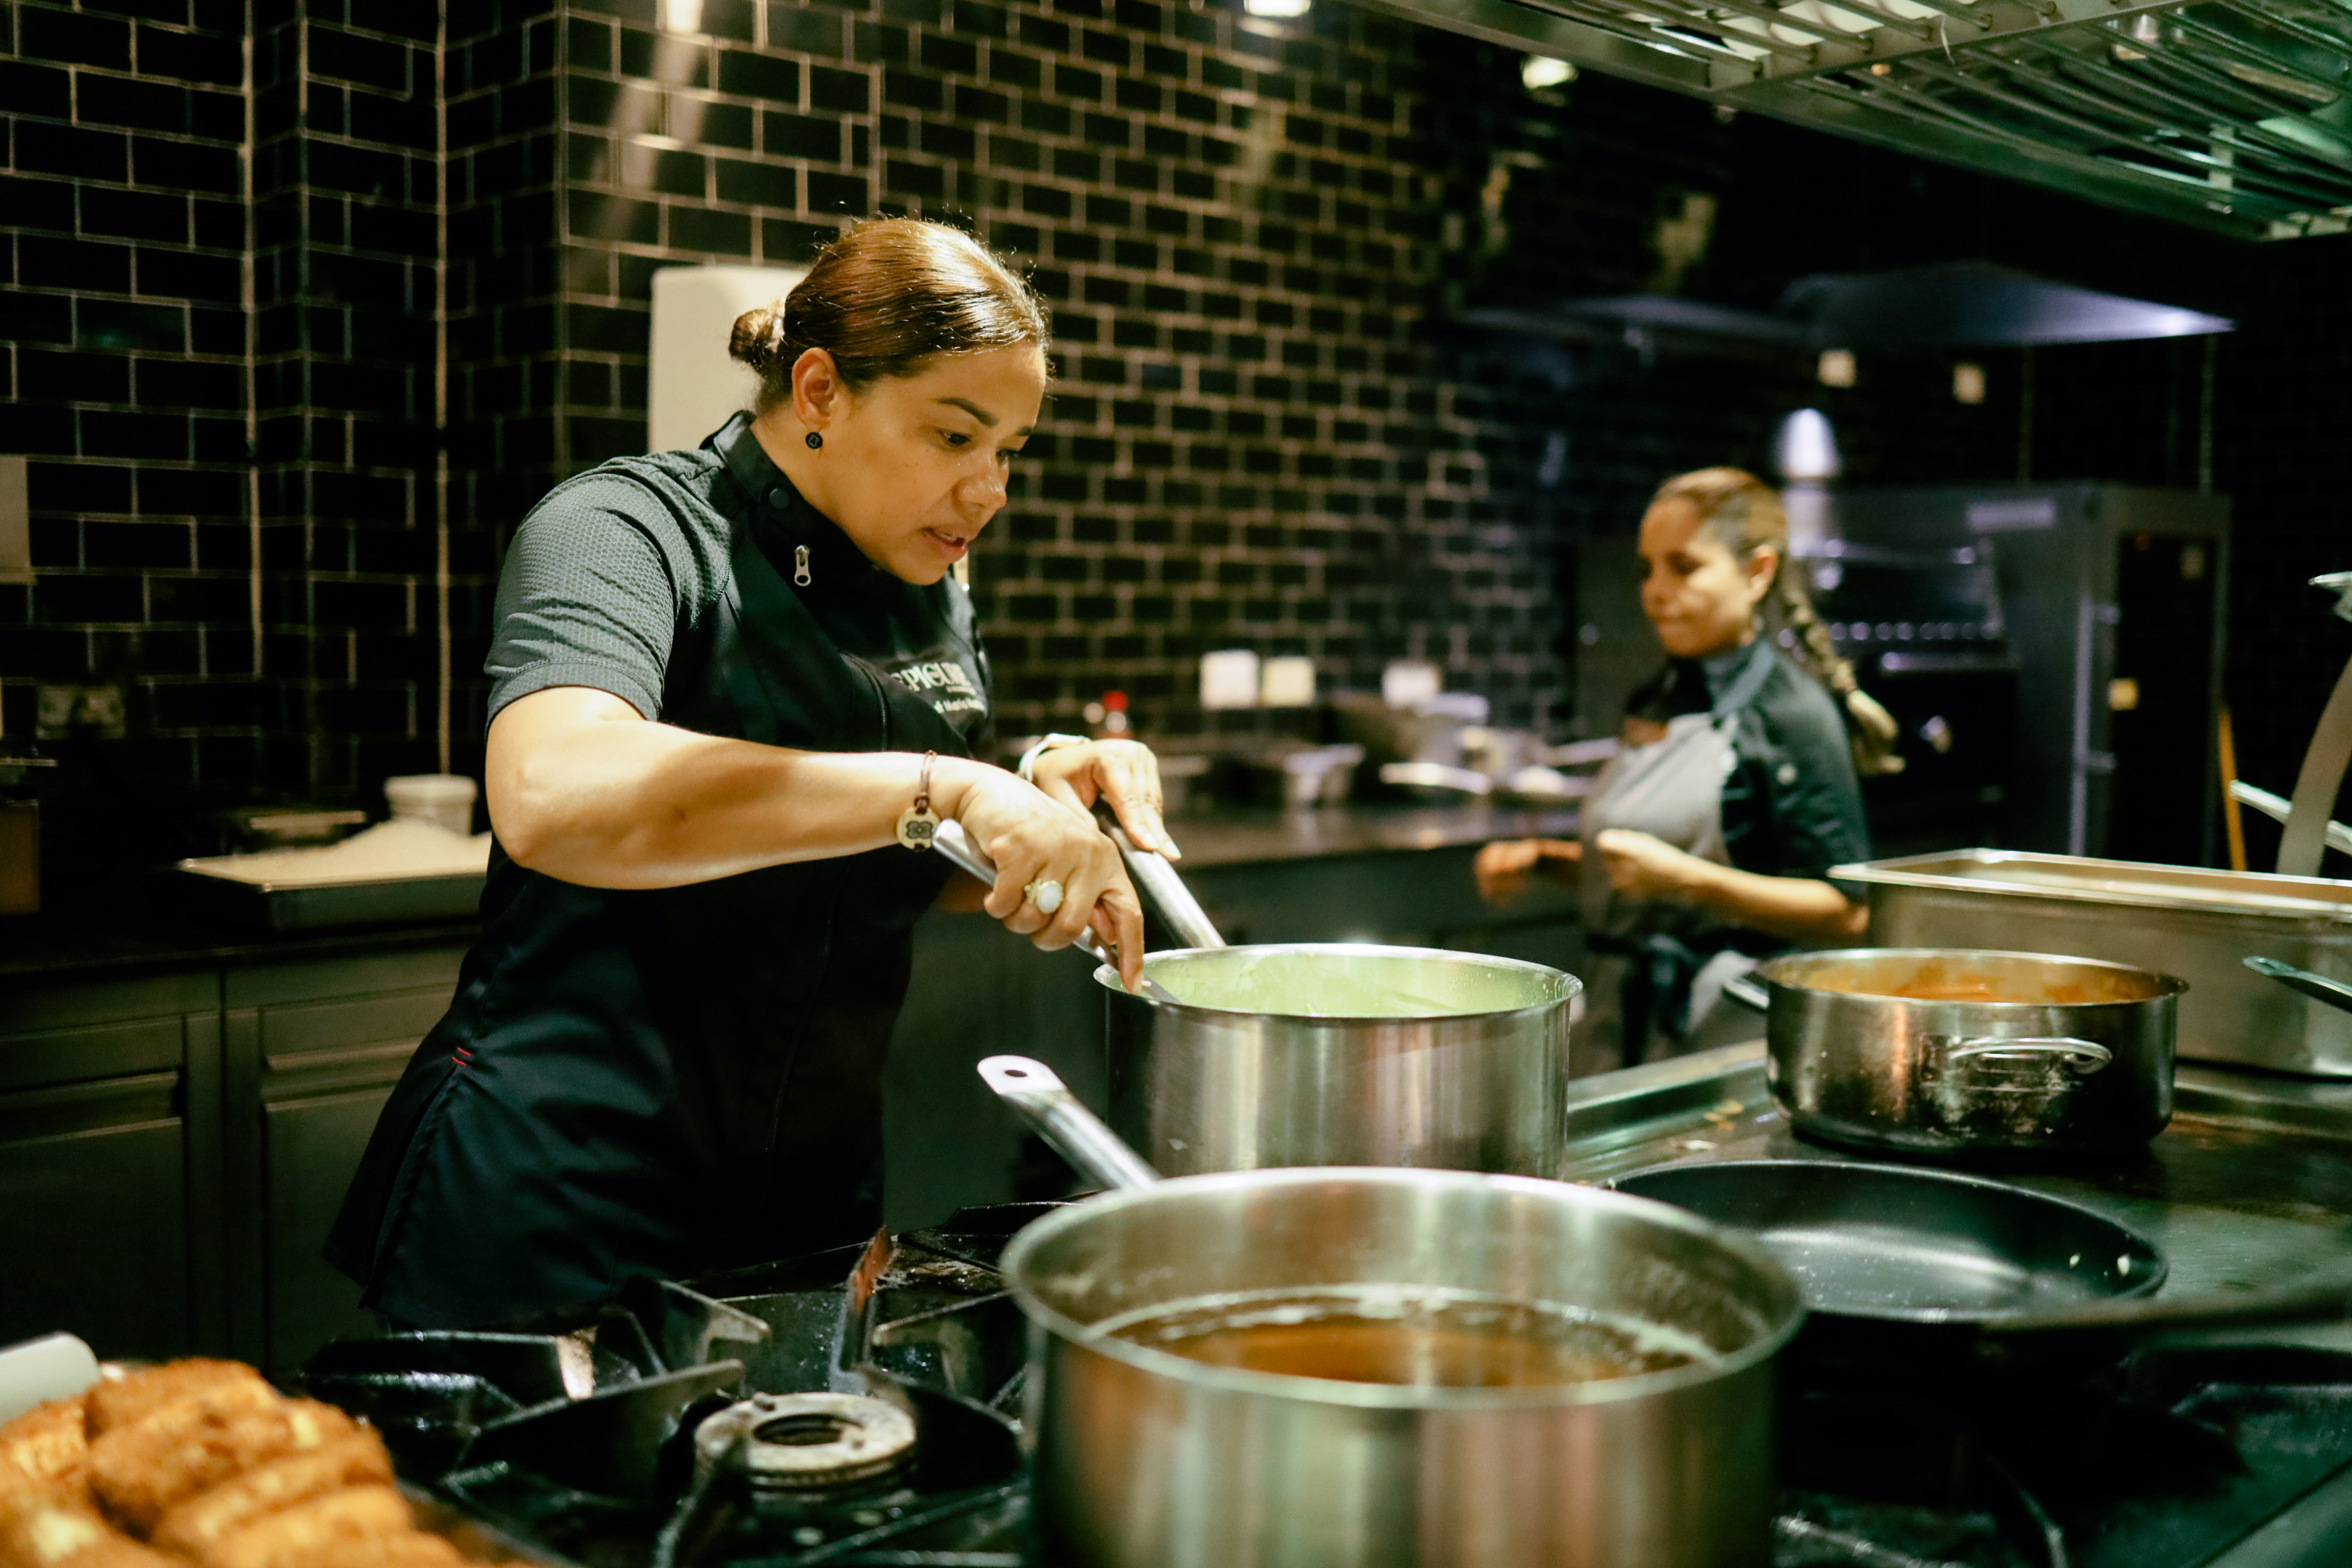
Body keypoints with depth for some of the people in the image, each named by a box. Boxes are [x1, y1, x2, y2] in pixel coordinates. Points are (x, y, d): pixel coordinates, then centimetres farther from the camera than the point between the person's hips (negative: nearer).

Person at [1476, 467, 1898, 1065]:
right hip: (1624, 1011, 6)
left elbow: (1845, 913, -13)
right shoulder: (1656, 700, 14)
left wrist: (1683, 877, -22)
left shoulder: (1794, 713, -8)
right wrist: (1543, 858, 8)